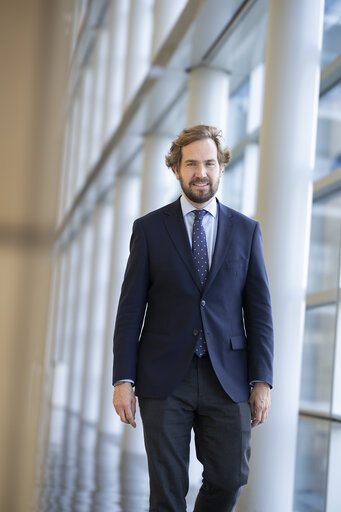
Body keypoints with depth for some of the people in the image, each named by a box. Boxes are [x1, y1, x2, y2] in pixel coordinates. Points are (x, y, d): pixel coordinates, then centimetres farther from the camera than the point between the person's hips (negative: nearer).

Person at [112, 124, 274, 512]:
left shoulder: (246, 230, 8)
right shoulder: (149, 229, 4)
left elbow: (259, 309, 6)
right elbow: (130, 309, 2)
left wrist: (262, 380, -2)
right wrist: (123, 380, -5)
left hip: (227, 379, 1)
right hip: (164, 378, -1)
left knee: (230, 478, -2)